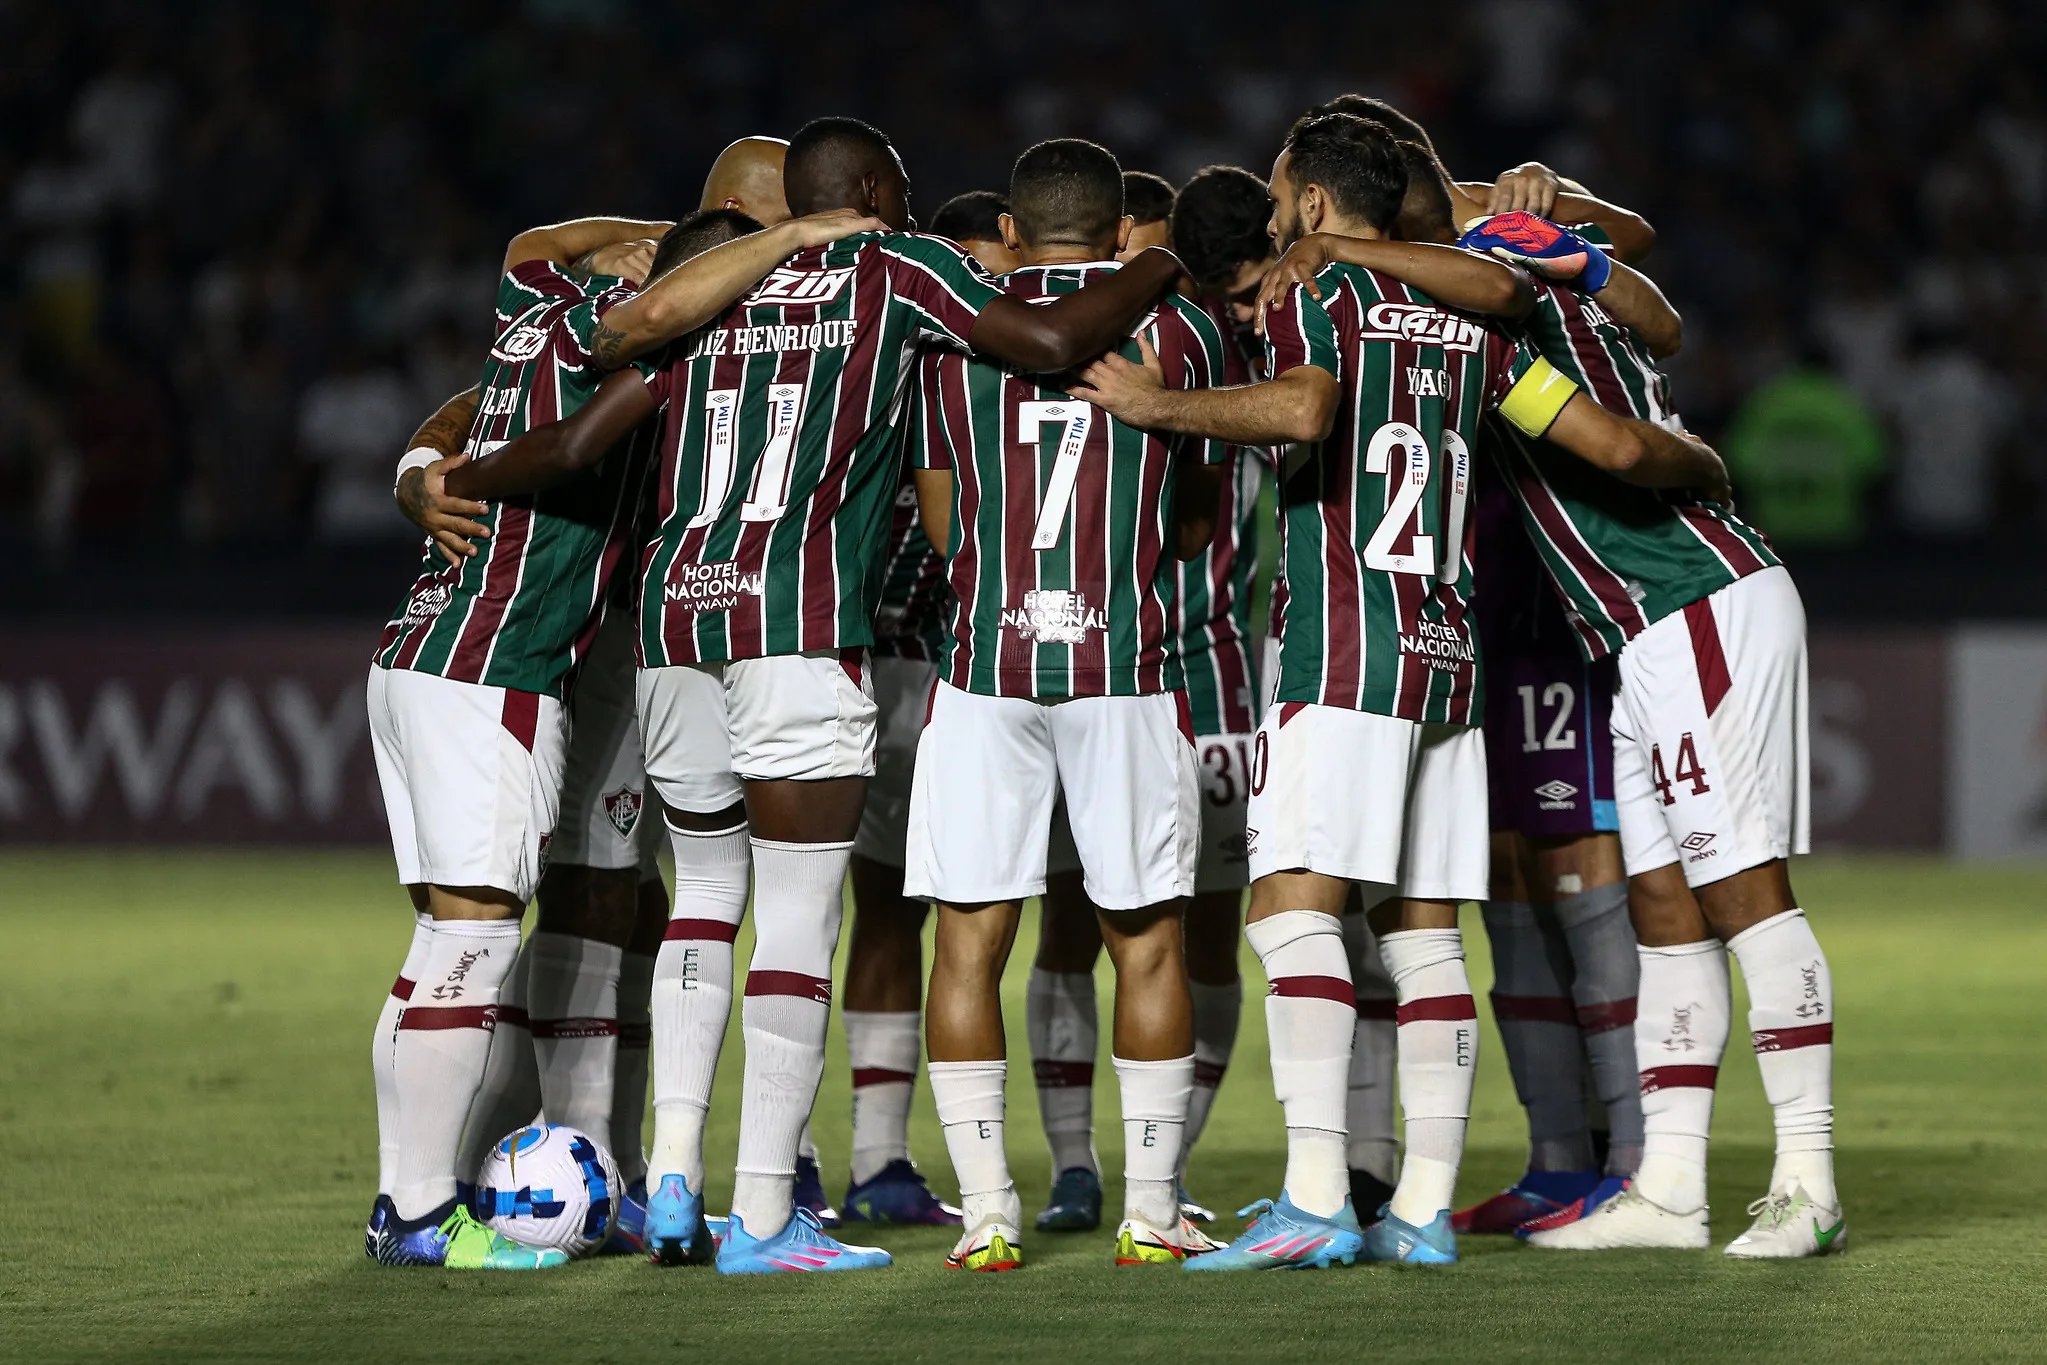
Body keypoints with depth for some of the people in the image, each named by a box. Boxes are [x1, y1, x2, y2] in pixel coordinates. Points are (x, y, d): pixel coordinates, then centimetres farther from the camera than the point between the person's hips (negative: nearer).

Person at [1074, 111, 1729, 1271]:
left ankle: (1315, 1198, -23)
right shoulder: (1469, 322, 17)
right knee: (1425, 932, 8)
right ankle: (1426, 1206, 5)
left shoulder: (1319, 296, -1)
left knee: (1295, 904, -13)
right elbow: (1617, 443, 16)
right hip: (1451, 653, 7)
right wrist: (1702, 468, 35)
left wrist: (1160, 405, -15)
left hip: (1344, 652, -7)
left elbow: (1301, 408, -23)